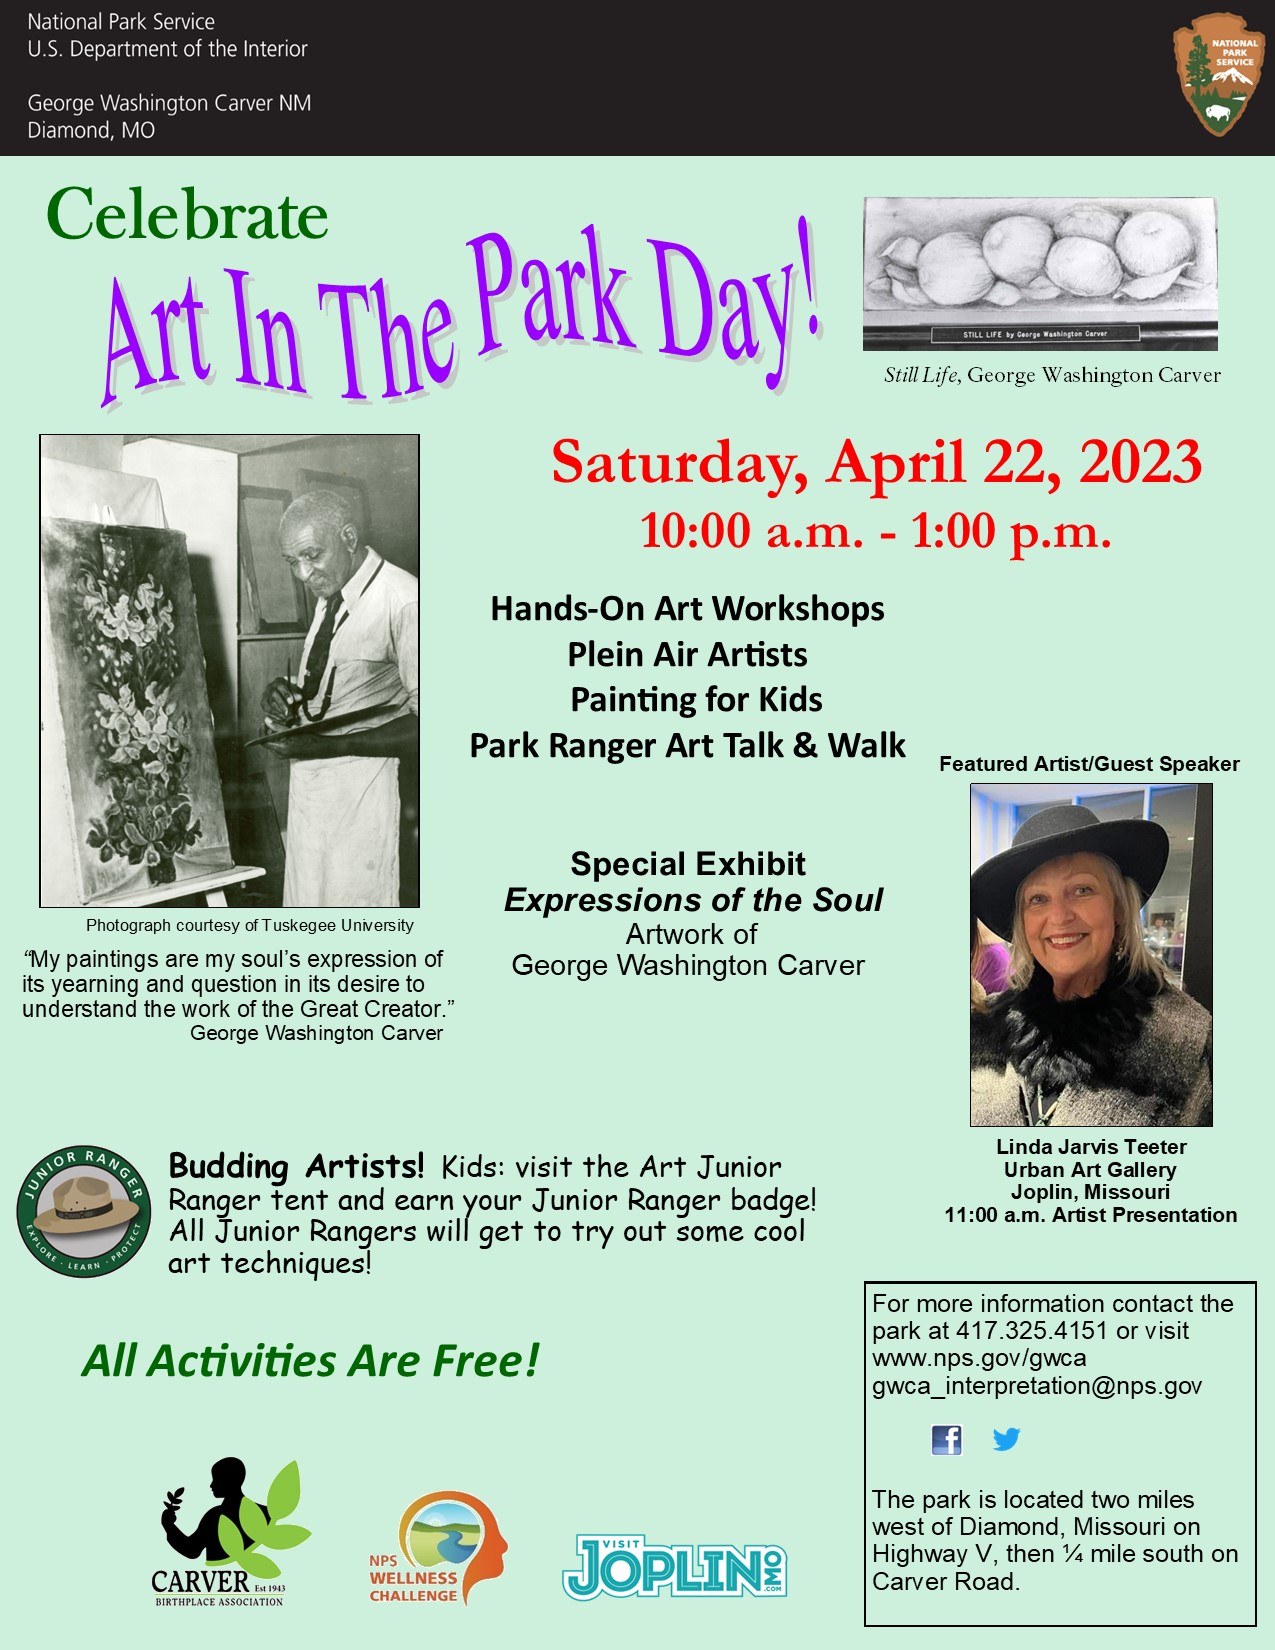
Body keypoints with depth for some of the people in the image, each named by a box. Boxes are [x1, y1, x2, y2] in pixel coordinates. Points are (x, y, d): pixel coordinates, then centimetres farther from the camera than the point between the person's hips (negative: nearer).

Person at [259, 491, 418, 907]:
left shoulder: (403, 602, -16)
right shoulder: (330, 596, 11)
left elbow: (421, 724, -20)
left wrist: (331, 745, -23)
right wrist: (282, 695, -1)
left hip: (359, 790, -8)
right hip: (307, 783, 8)